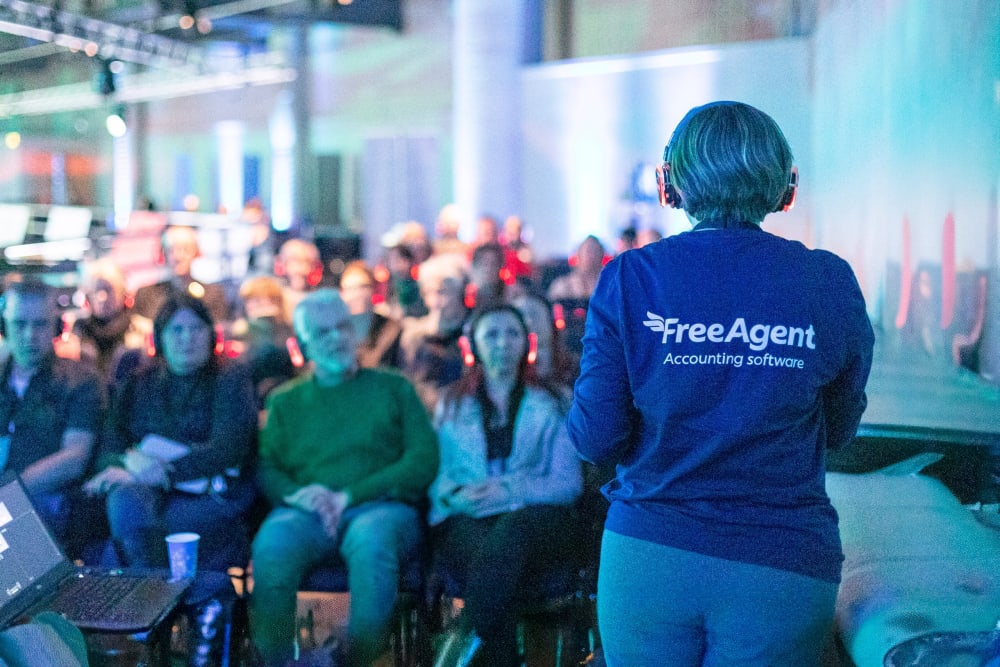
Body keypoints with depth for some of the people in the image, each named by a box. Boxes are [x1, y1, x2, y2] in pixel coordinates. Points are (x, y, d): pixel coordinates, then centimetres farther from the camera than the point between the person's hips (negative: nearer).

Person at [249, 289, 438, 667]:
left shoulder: (393, 388, 16)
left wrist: (350, 496, -6)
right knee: (271, 544, -34)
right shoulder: (285, 401, 23)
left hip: (381, 507, -1)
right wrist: (297, 494, -12)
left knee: (371, 542, -38)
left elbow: (423, 460, 4)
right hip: (308, 513, 2)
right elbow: (266, 468, 11)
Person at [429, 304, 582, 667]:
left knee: (512, 528, -39)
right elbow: (434, 473, 15)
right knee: (487, 551, -37)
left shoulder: (550, 404, 16)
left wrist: (509, 490, -11)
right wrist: (455, 496, -9)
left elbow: (569, 483, 5)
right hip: (466, 520, 1)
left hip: (534, 517, -1)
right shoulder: (452, 404, 21)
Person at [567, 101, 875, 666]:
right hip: (782, 567, 0)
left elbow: (595, 438, -7)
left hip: (646, 557, 0)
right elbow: (839, 430, 6)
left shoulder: (629, 280, -8)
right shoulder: (831, 284, -5)